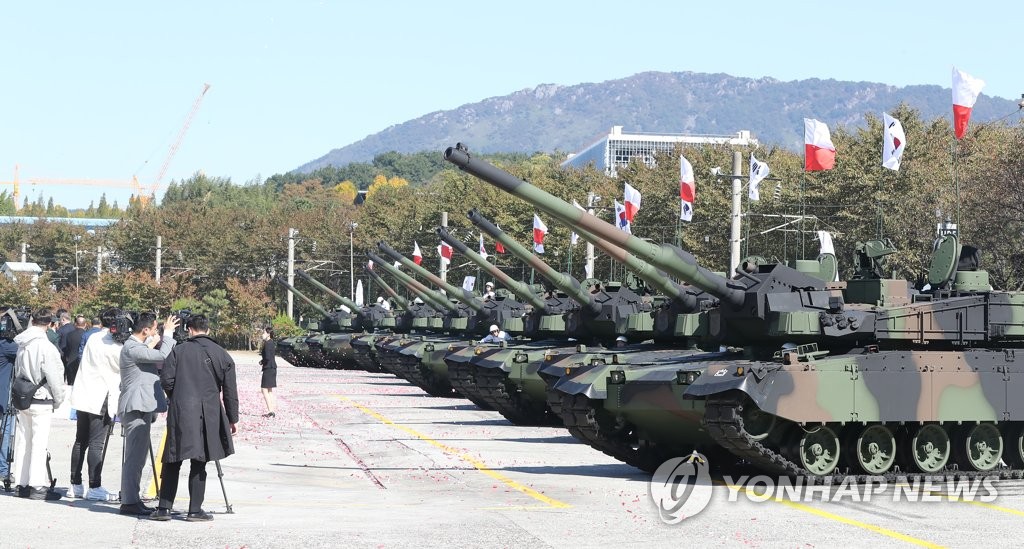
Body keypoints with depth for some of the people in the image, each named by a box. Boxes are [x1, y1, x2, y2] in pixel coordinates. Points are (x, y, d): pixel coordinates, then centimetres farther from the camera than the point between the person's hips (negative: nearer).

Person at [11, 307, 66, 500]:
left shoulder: (22, 344, 4)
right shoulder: (46, 346, -17)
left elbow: (17, 371, 10)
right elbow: (54, 377, -13)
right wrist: (58, 400, 1)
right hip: (41, 400, -7)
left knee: (23, 441, 11)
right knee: (39, 442, -3)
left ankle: (22, 484, 16)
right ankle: (37, 486, -2)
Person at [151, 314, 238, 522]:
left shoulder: (179, 351, 1)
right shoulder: (222, 355, 5)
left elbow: (166, 380, -4)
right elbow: (230, 390, 5)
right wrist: (233, 419, 13)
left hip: (180, 412, 0)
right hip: (207, 416, 0)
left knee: (172, 462, 7)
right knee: (199, 463, 5)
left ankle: (164, 508, 6)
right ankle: (195, 510, 5)